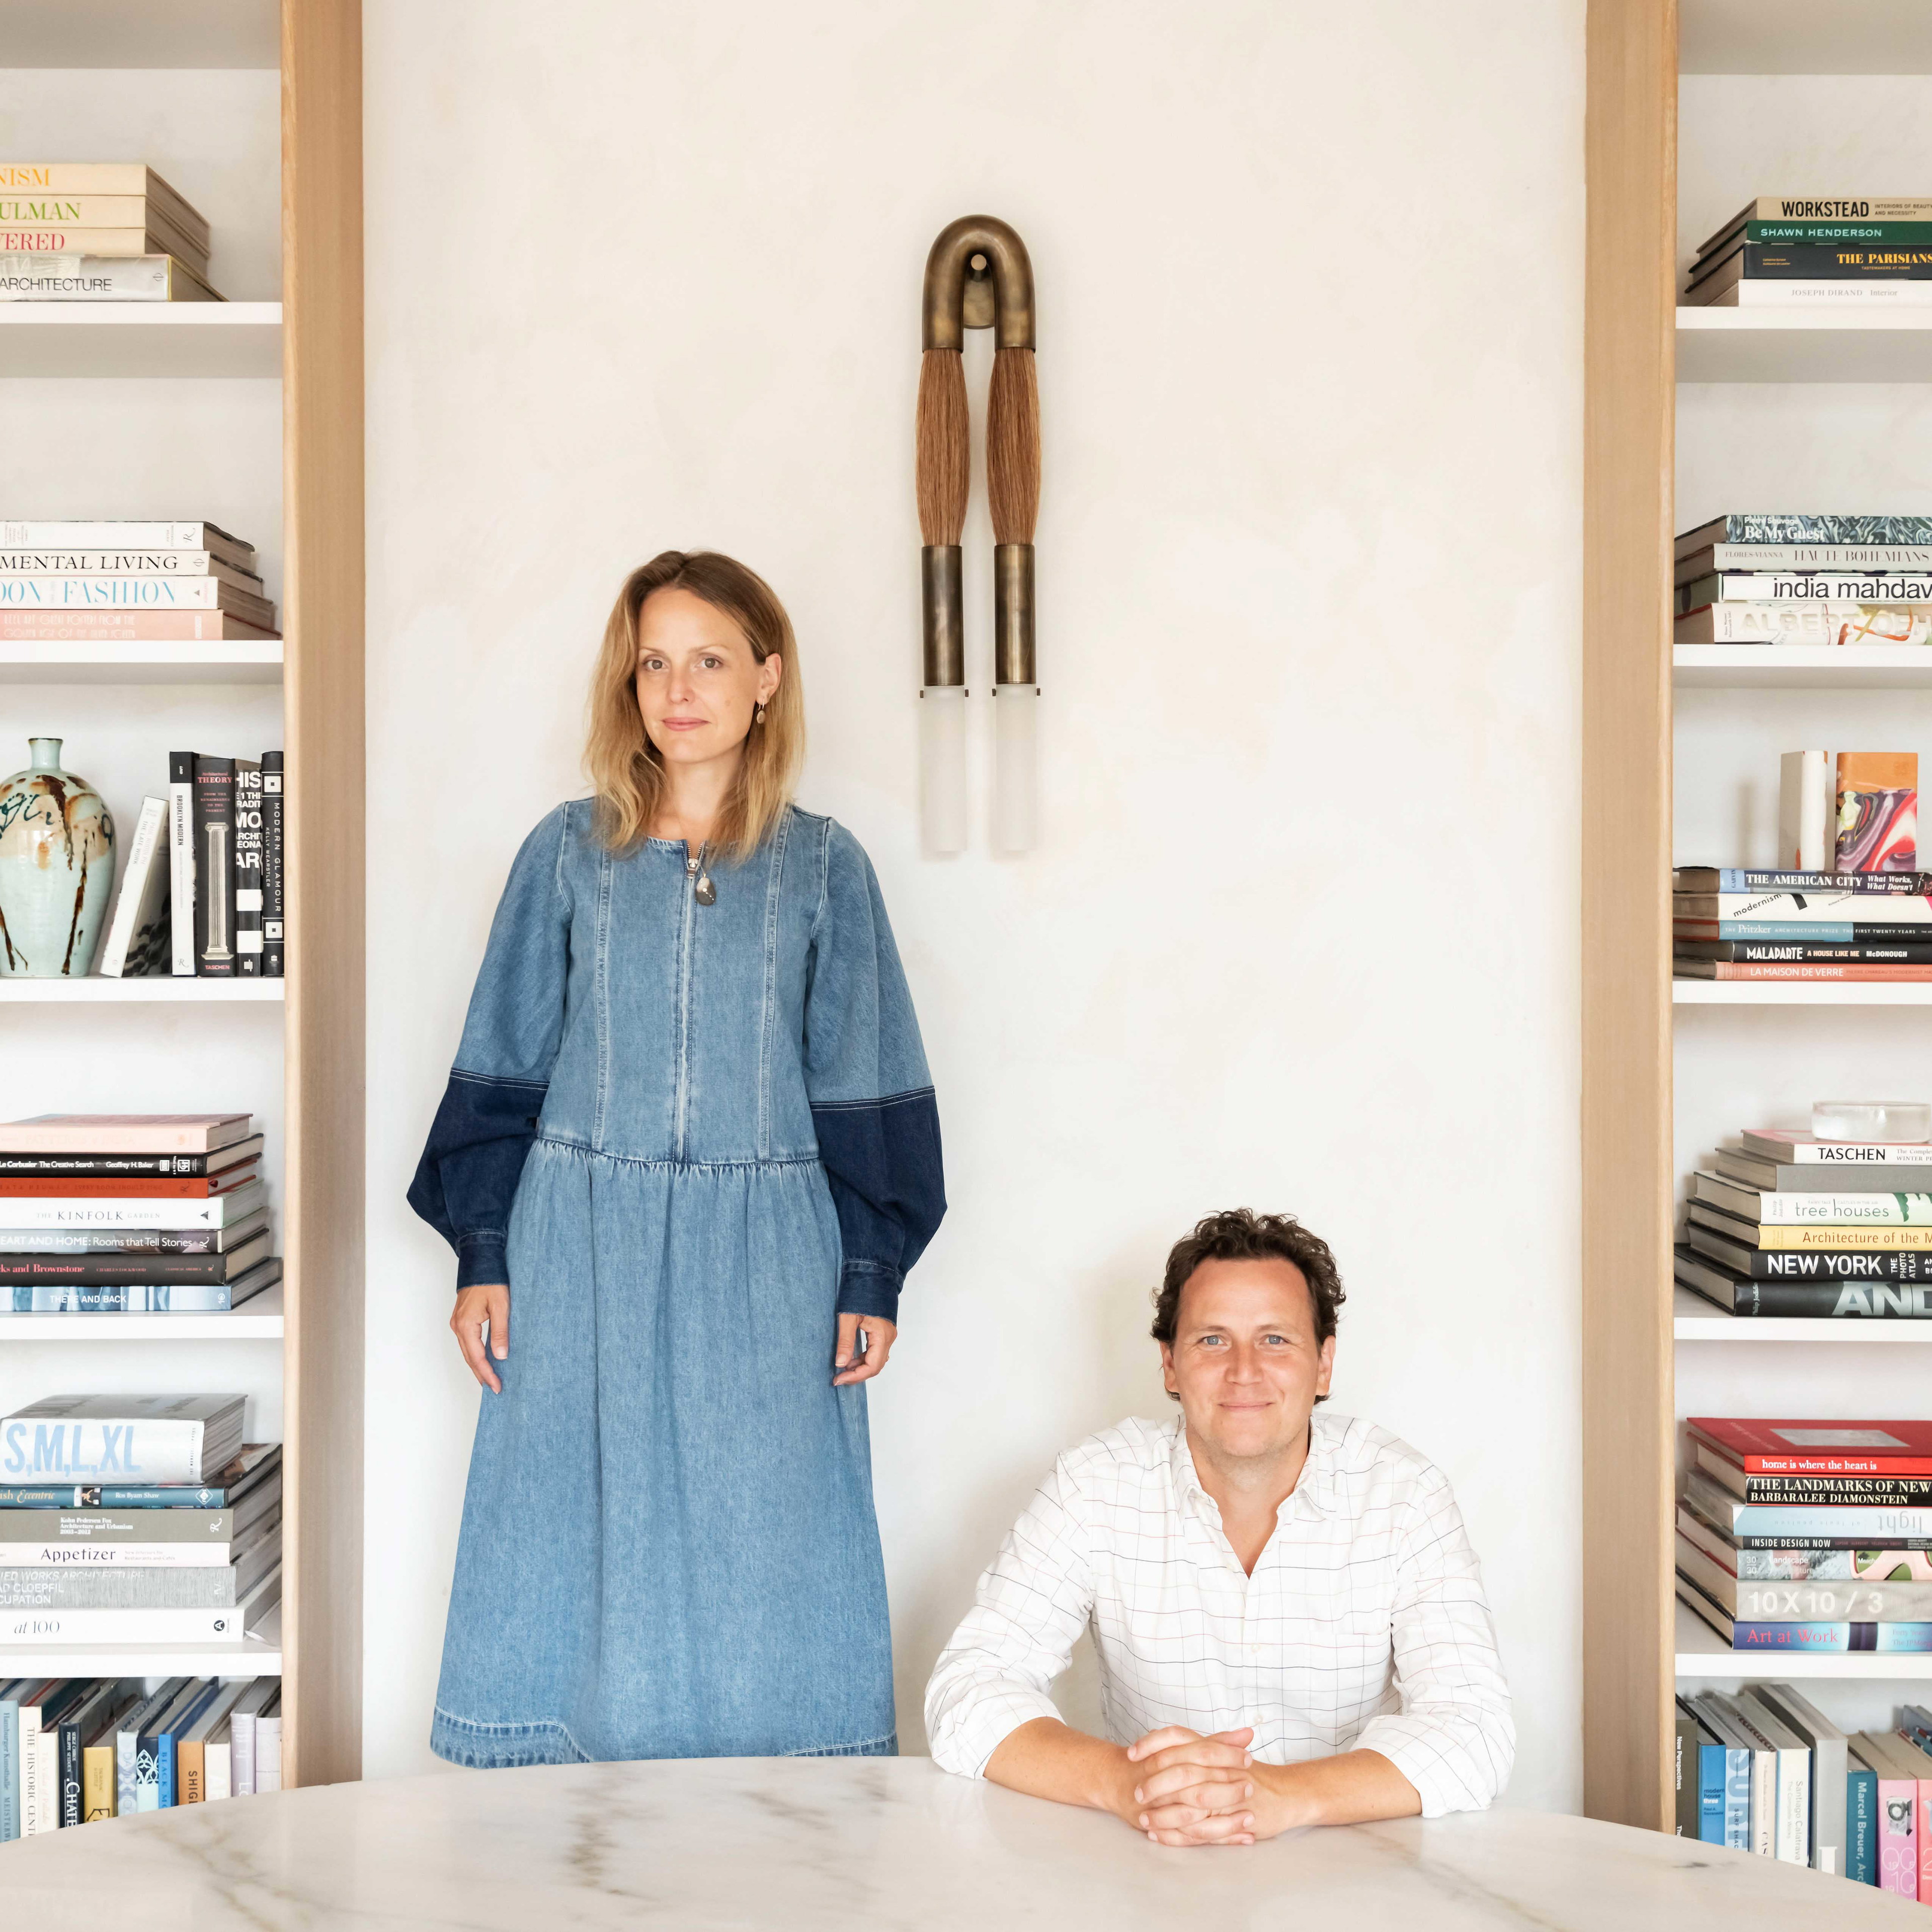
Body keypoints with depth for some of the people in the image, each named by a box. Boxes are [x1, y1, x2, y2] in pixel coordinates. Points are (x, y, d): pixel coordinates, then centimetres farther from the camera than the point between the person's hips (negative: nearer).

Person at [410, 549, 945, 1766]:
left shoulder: (823, 867, 2)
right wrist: (484, 1254, 1)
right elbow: (504, 1065, 6)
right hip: (583, 1255, 1)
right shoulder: (569, 854, 4)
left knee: (765, 1564, 3)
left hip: (764, 1266, -1)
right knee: (574, 1553, 5)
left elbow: (865, 1086, 4)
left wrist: (871, 1273, 0)